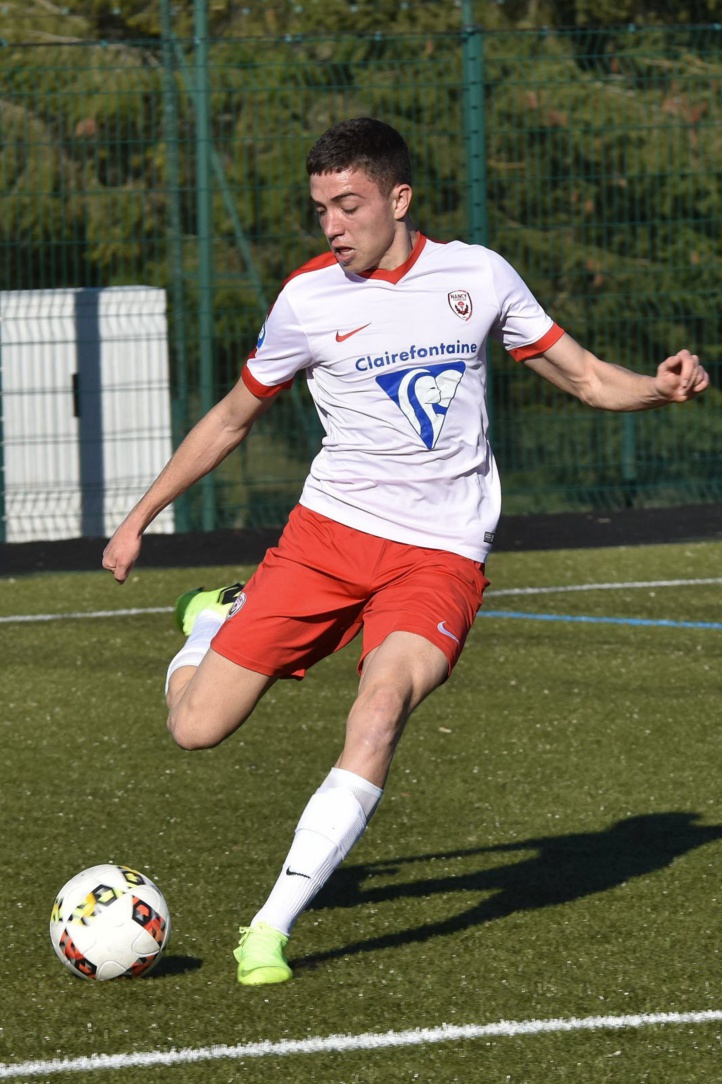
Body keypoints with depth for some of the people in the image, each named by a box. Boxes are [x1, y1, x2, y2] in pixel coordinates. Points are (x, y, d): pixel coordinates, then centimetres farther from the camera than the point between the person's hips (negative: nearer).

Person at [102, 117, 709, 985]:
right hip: (329, 531, 1)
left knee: (384, 699, -30)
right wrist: (139, 518, 16)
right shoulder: (308, 299, 1)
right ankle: (215, 621, 30)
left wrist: (660, 388, -8)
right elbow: (233, 416, 16)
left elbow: (584, 375, 13)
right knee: (195, 727, -7)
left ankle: (272, 927, -27)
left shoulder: (476, 276, 4)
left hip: (441, 555, -1)